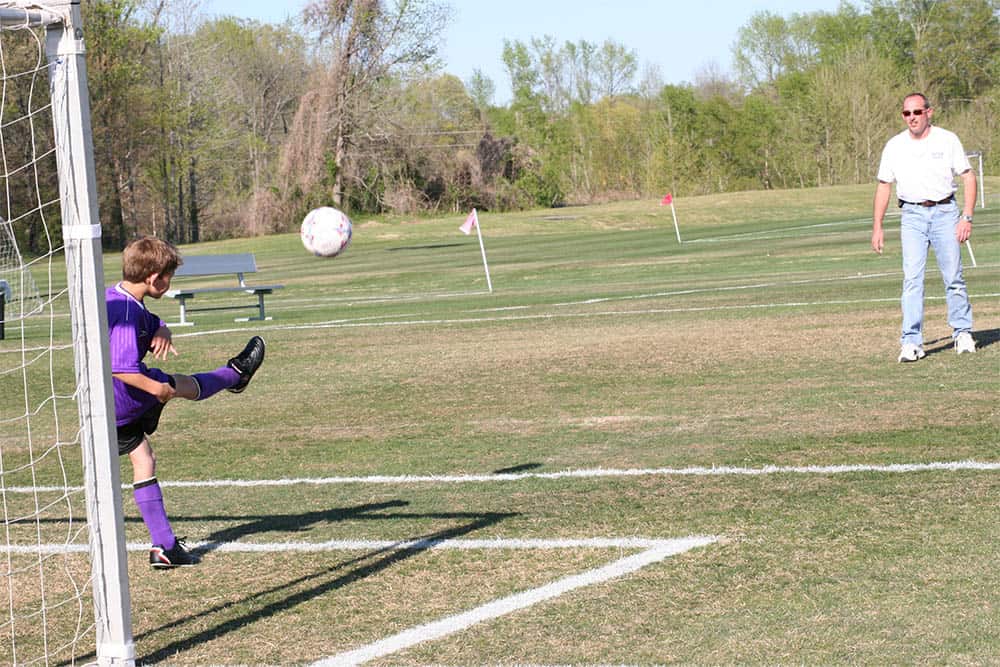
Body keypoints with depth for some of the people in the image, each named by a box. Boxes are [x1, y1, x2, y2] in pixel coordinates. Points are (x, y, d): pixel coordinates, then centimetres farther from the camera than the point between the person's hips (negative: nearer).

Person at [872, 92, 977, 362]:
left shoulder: (947, 140, 0)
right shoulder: (894, 146, 5)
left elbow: (968, 177, 1)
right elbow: (884, 185, 11)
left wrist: (967, 217, -9)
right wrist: (877, 227, 5)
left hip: (945, 212, -1)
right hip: (912, 215, 1)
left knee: (953, 277, 1)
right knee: (912, 278, -8)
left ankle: (963, 333, 18)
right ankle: (911, 342, -9)